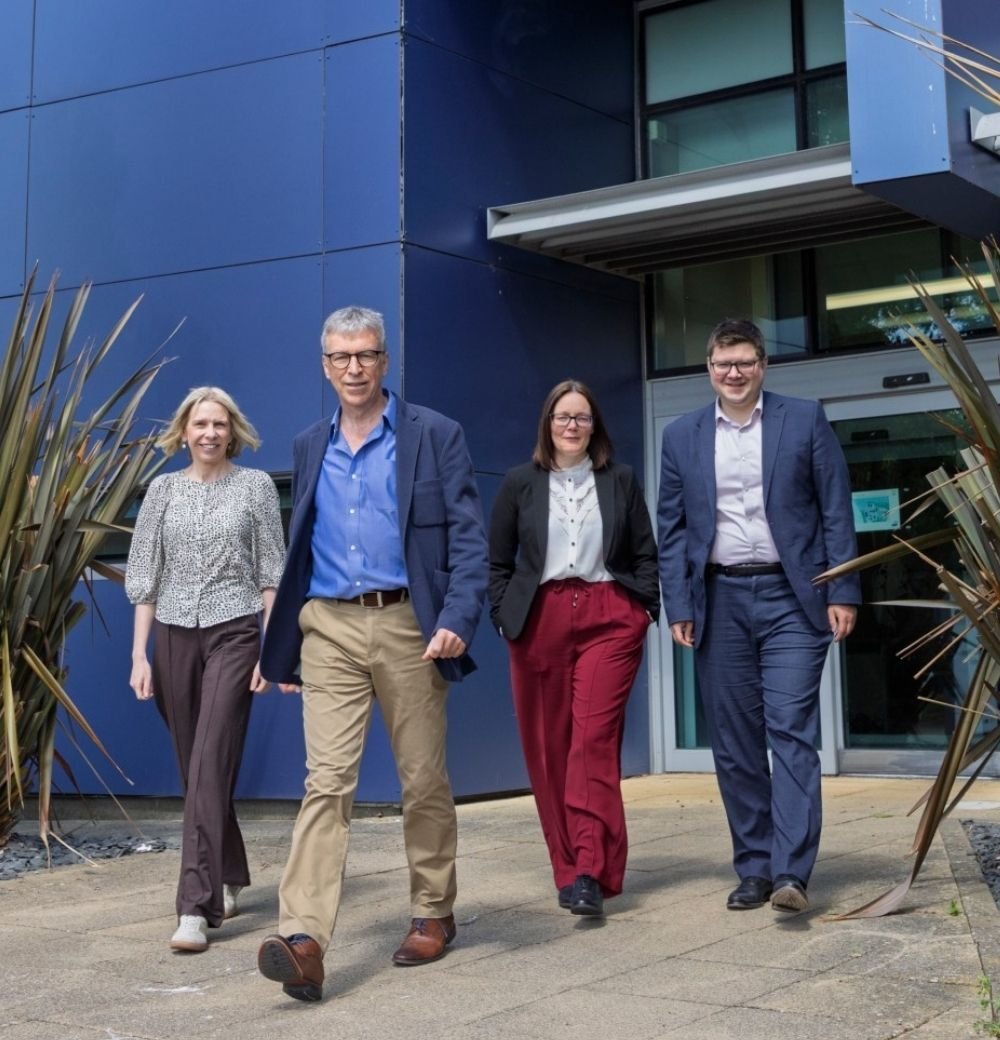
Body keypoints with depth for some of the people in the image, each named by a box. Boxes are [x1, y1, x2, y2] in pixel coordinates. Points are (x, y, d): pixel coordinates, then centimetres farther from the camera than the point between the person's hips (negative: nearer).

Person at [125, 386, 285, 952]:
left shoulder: (256, 486, 2)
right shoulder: (163, 489, 9)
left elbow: (272, 574, 1)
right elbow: (145, 576, 8)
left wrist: (271, 649, -5)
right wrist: (140, 655, 2)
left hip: (233, 633, -3)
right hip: (175, 636, 4)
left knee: (210, 764, -13)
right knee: (194, 768, 10)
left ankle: (197, 906, -14)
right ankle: (228, 881, 29)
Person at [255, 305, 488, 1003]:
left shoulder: (435, 436, 1)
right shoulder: (310, 448, 13)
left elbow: (469, 537, -4)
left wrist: (458, 619, -18)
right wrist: (285, 648, 16)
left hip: (407, 625, -2)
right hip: (329, 630, 2)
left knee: (424, 781, 8)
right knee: (327, 781, -8)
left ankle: (433, 915, 26)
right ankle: (303, 940, -15)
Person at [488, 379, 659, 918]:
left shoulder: (620, 480, 11)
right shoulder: (520, 483, 9)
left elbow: (645, 553, 12)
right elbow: (498, 560, 11)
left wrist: (646, 609, 2)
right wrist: (504, 615, 2)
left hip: (609, 616, -1)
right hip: (540, 619, 1)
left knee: (594, 738, -12)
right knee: (549, 746, 3)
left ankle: (589, 872, -15)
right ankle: (567, 867, 13)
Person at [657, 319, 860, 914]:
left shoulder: (805, 421, 3)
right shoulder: (683, 437, 9)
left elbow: (836, 511, 2)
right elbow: (673, 528, 9)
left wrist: (843, 592, -5)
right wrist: (678, 607, 1)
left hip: (790, 596, -2)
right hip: (720, 601, 3)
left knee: (792, 732, -10)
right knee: (734, 744, 4)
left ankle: (791, 872, -11)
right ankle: (754, 869, 12)